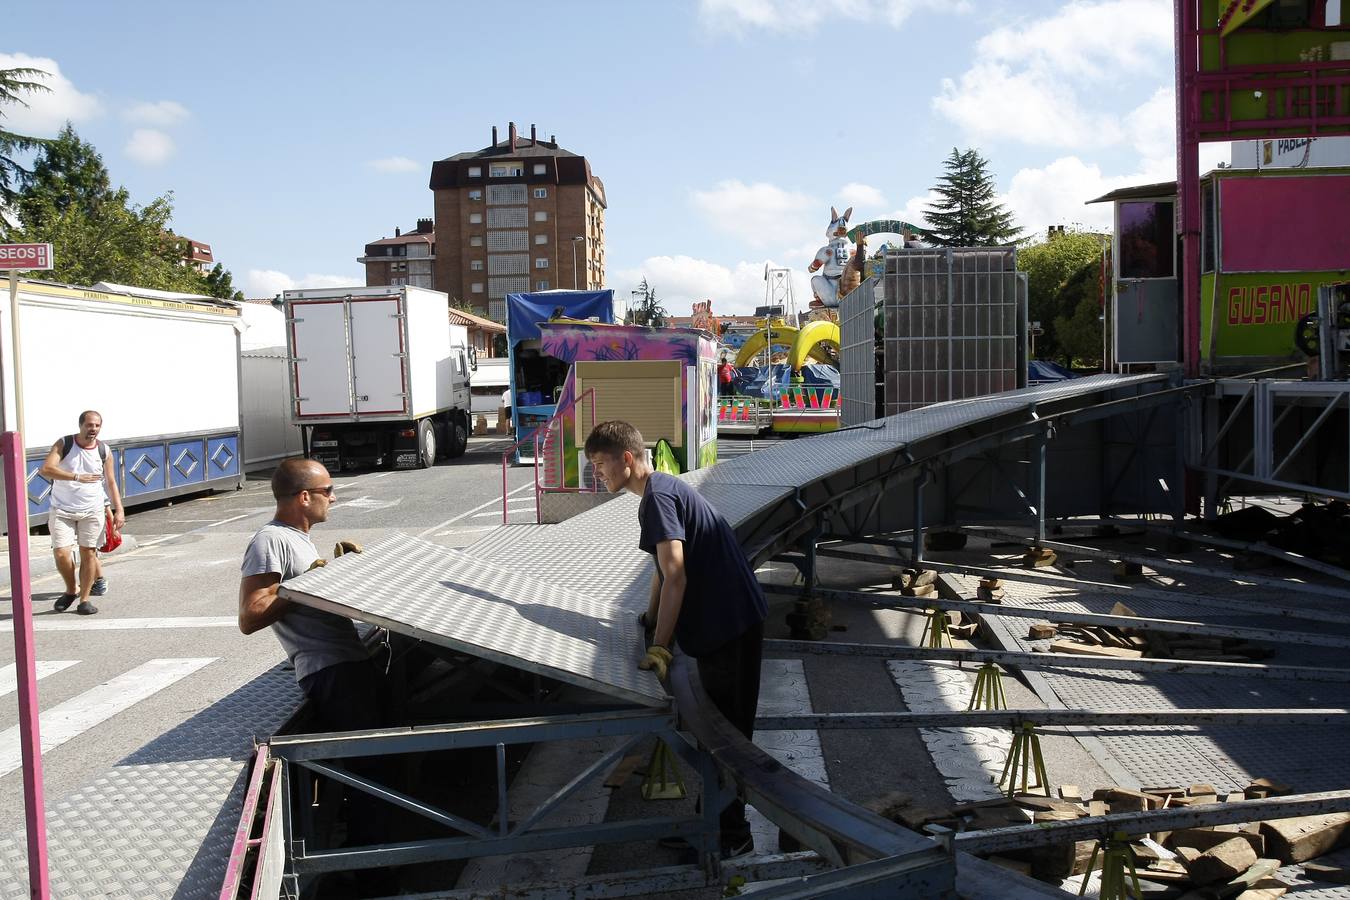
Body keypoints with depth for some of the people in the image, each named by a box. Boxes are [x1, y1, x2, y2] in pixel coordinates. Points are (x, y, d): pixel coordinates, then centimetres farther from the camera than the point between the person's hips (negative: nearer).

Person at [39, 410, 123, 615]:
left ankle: (84, 599, 10)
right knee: (61, 554, -9)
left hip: (92, 511, 1)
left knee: (88, 553, 0)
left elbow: (111, 483, 8)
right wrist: (77, 477, -29)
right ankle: (71, 590, 18)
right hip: (62, 510, -1)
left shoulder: (103, 450, 1)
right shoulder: (64, 444, -5)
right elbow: (45, 469, -19)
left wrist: (119, 510, 1)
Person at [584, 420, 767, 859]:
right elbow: (665, 568, 24)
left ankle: (733, 837, 13)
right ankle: (717, 819, 32)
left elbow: (675, 576, -26)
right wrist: (651, 619, 27)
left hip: (731, 625, -10)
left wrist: (660, 647, -26)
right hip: (724, 621, 10)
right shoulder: (661, 489, 13)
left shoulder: (658, 496, -18)